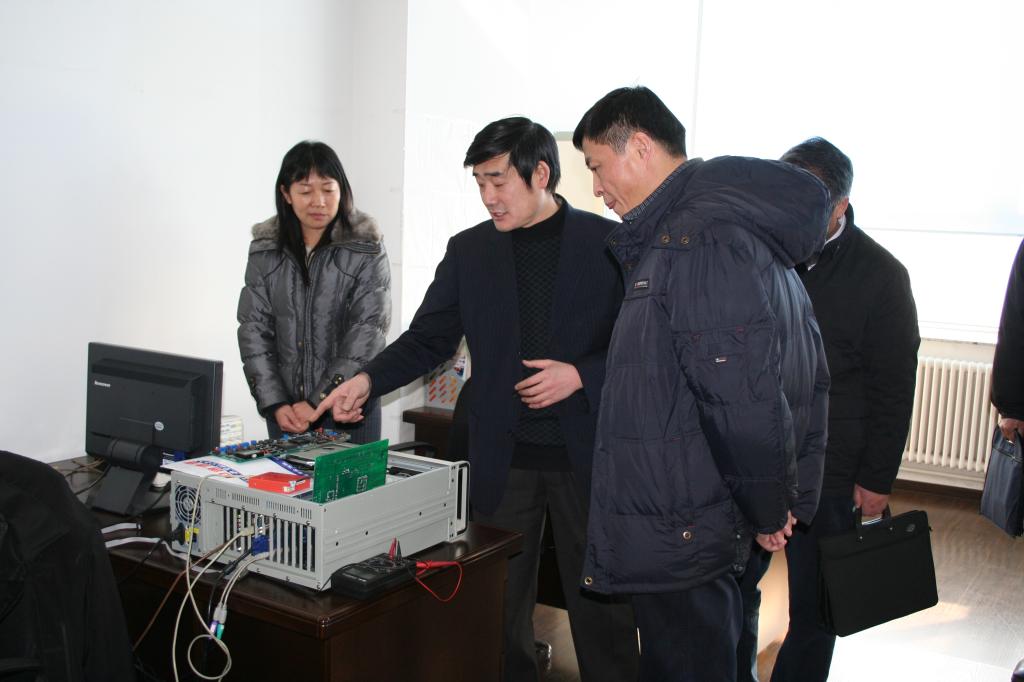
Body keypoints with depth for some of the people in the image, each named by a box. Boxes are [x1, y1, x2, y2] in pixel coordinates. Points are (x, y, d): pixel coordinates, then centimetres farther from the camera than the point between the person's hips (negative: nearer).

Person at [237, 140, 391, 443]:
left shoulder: (366, 251, -6)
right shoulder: (264, 250, 3)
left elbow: (368, 332, -11)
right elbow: (254, 329, 2)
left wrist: (319, 401, -17)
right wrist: (274, 403, -9)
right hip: (286, 411, 3)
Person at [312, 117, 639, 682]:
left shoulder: (608, 243, -3)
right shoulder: (469, 250, 6)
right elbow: (428, 338, 8)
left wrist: (581, 375, -15)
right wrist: (368, 381, -7)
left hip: (586, 454, -2)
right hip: (501, 459, 2)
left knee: (603, 608, 8)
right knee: (499, 605, 10)